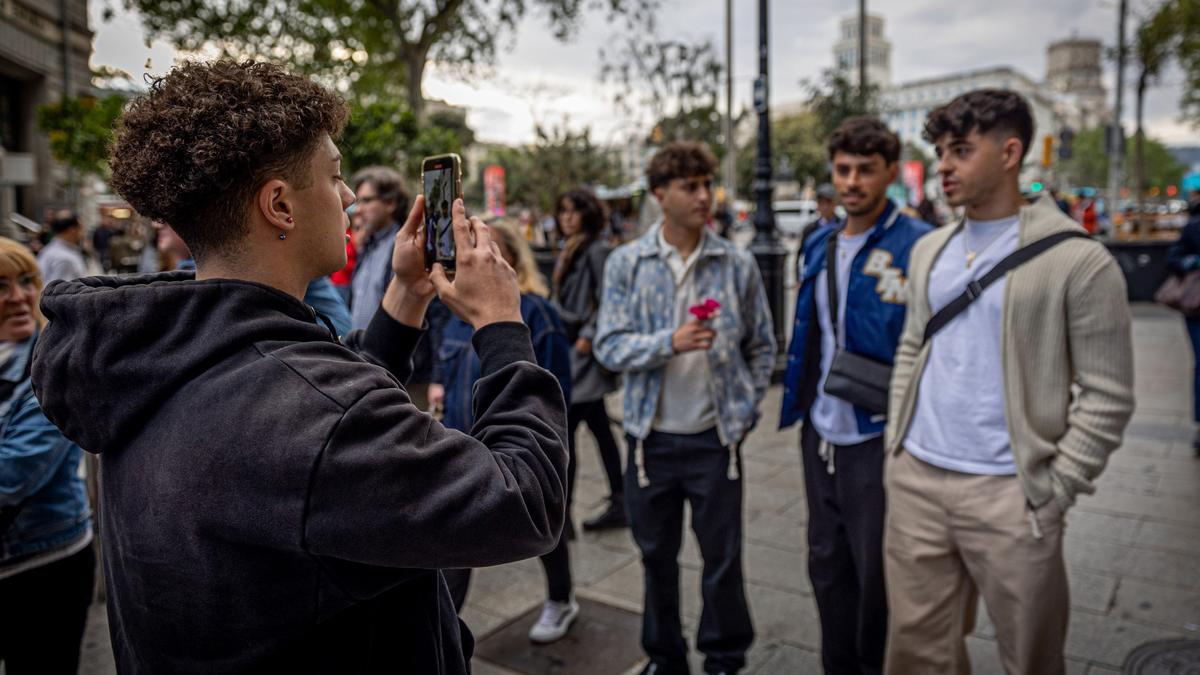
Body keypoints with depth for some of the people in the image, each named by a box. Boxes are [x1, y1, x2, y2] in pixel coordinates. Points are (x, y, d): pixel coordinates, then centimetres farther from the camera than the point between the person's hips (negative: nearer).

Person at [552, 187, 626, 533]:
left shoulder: (597, 249, -11)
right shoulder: (570, 250, 17)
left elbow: (607, 300, -17)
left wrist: (588, 335, -19)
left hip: (585, 353, -10)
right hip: (569, 349, 10)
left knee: (564, 430, -8)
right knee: (599, 428, 14)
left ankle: (561, 515, 0)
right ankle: (618, 505, 23)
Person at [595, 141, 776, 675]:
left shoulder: (738, 264, -2)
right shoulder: (625, 263, -2)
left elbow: (761, 347, 7)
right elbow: (609, 347, -8)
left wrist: (746, 411, 2)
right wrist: (671, 341, -22)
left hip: (716, 435, 0)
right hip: (651, 436, 1)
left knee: (722, 557, 9)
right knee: (656, 555, 15)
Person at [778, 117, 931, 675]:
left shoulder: (920, 246, -13)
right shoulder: (819, 244, 8)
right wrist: (803, 406, 14)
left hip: (879, 439, -6)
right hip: (821, 434, 7)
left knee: (877, 575, 10)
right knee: (827, 565, 19)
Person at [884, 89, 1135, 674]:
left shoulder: (1078, 261, -9)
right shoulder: (928, 250, 10)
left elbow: (1107, 396, -7)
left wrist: (1054, 491, -10)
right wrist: (897, 447, 10)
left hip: (1007, 493, -4)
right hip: (914, 482, 5)